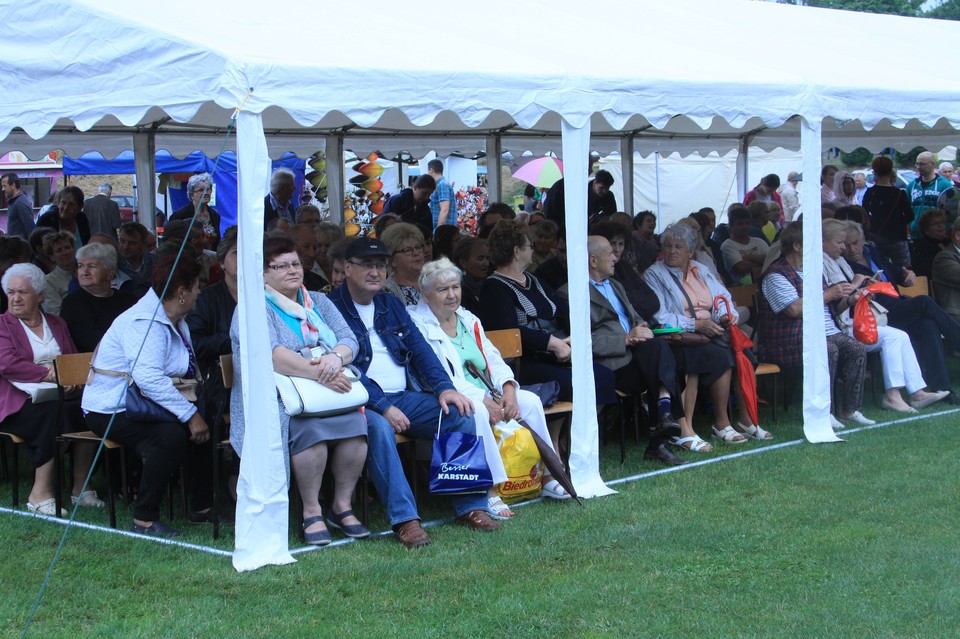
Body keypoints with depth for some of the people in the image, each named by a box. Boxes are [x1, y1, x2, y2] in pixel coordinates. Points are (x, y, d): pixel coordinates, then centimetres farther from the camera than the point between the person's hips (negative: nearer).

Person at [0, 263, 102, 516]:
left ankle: (80, 487, -17)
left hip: (60, 396, 5)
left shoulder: (57, 324, 22)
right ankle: (40, 494, -30)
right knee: (55, 412, -36)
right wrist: (49, 374, -17)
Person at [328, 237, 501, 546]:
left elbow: (419, 349, 12)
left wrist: (444, 387, -6)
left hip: (403, 397, 7)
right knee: (379, 428, -38)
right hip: (363, 403, -6)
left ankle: (471, 507, -11)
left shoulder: (392, 305, 19)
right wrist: (383, 407, -22)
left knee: (460, 414, -14)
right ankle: (404, 519, -37)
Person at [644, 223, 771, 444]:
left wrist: (726, 315, -7)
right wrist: (696, 325, -17)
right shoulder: (654, 275, 2)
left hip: (711, 331, 6)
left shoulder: (702, 271, 22)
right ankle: (721, 423, -20)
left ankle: (746, 420, -17)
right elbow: (659, 317, -10)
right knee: (721, 357, -30)